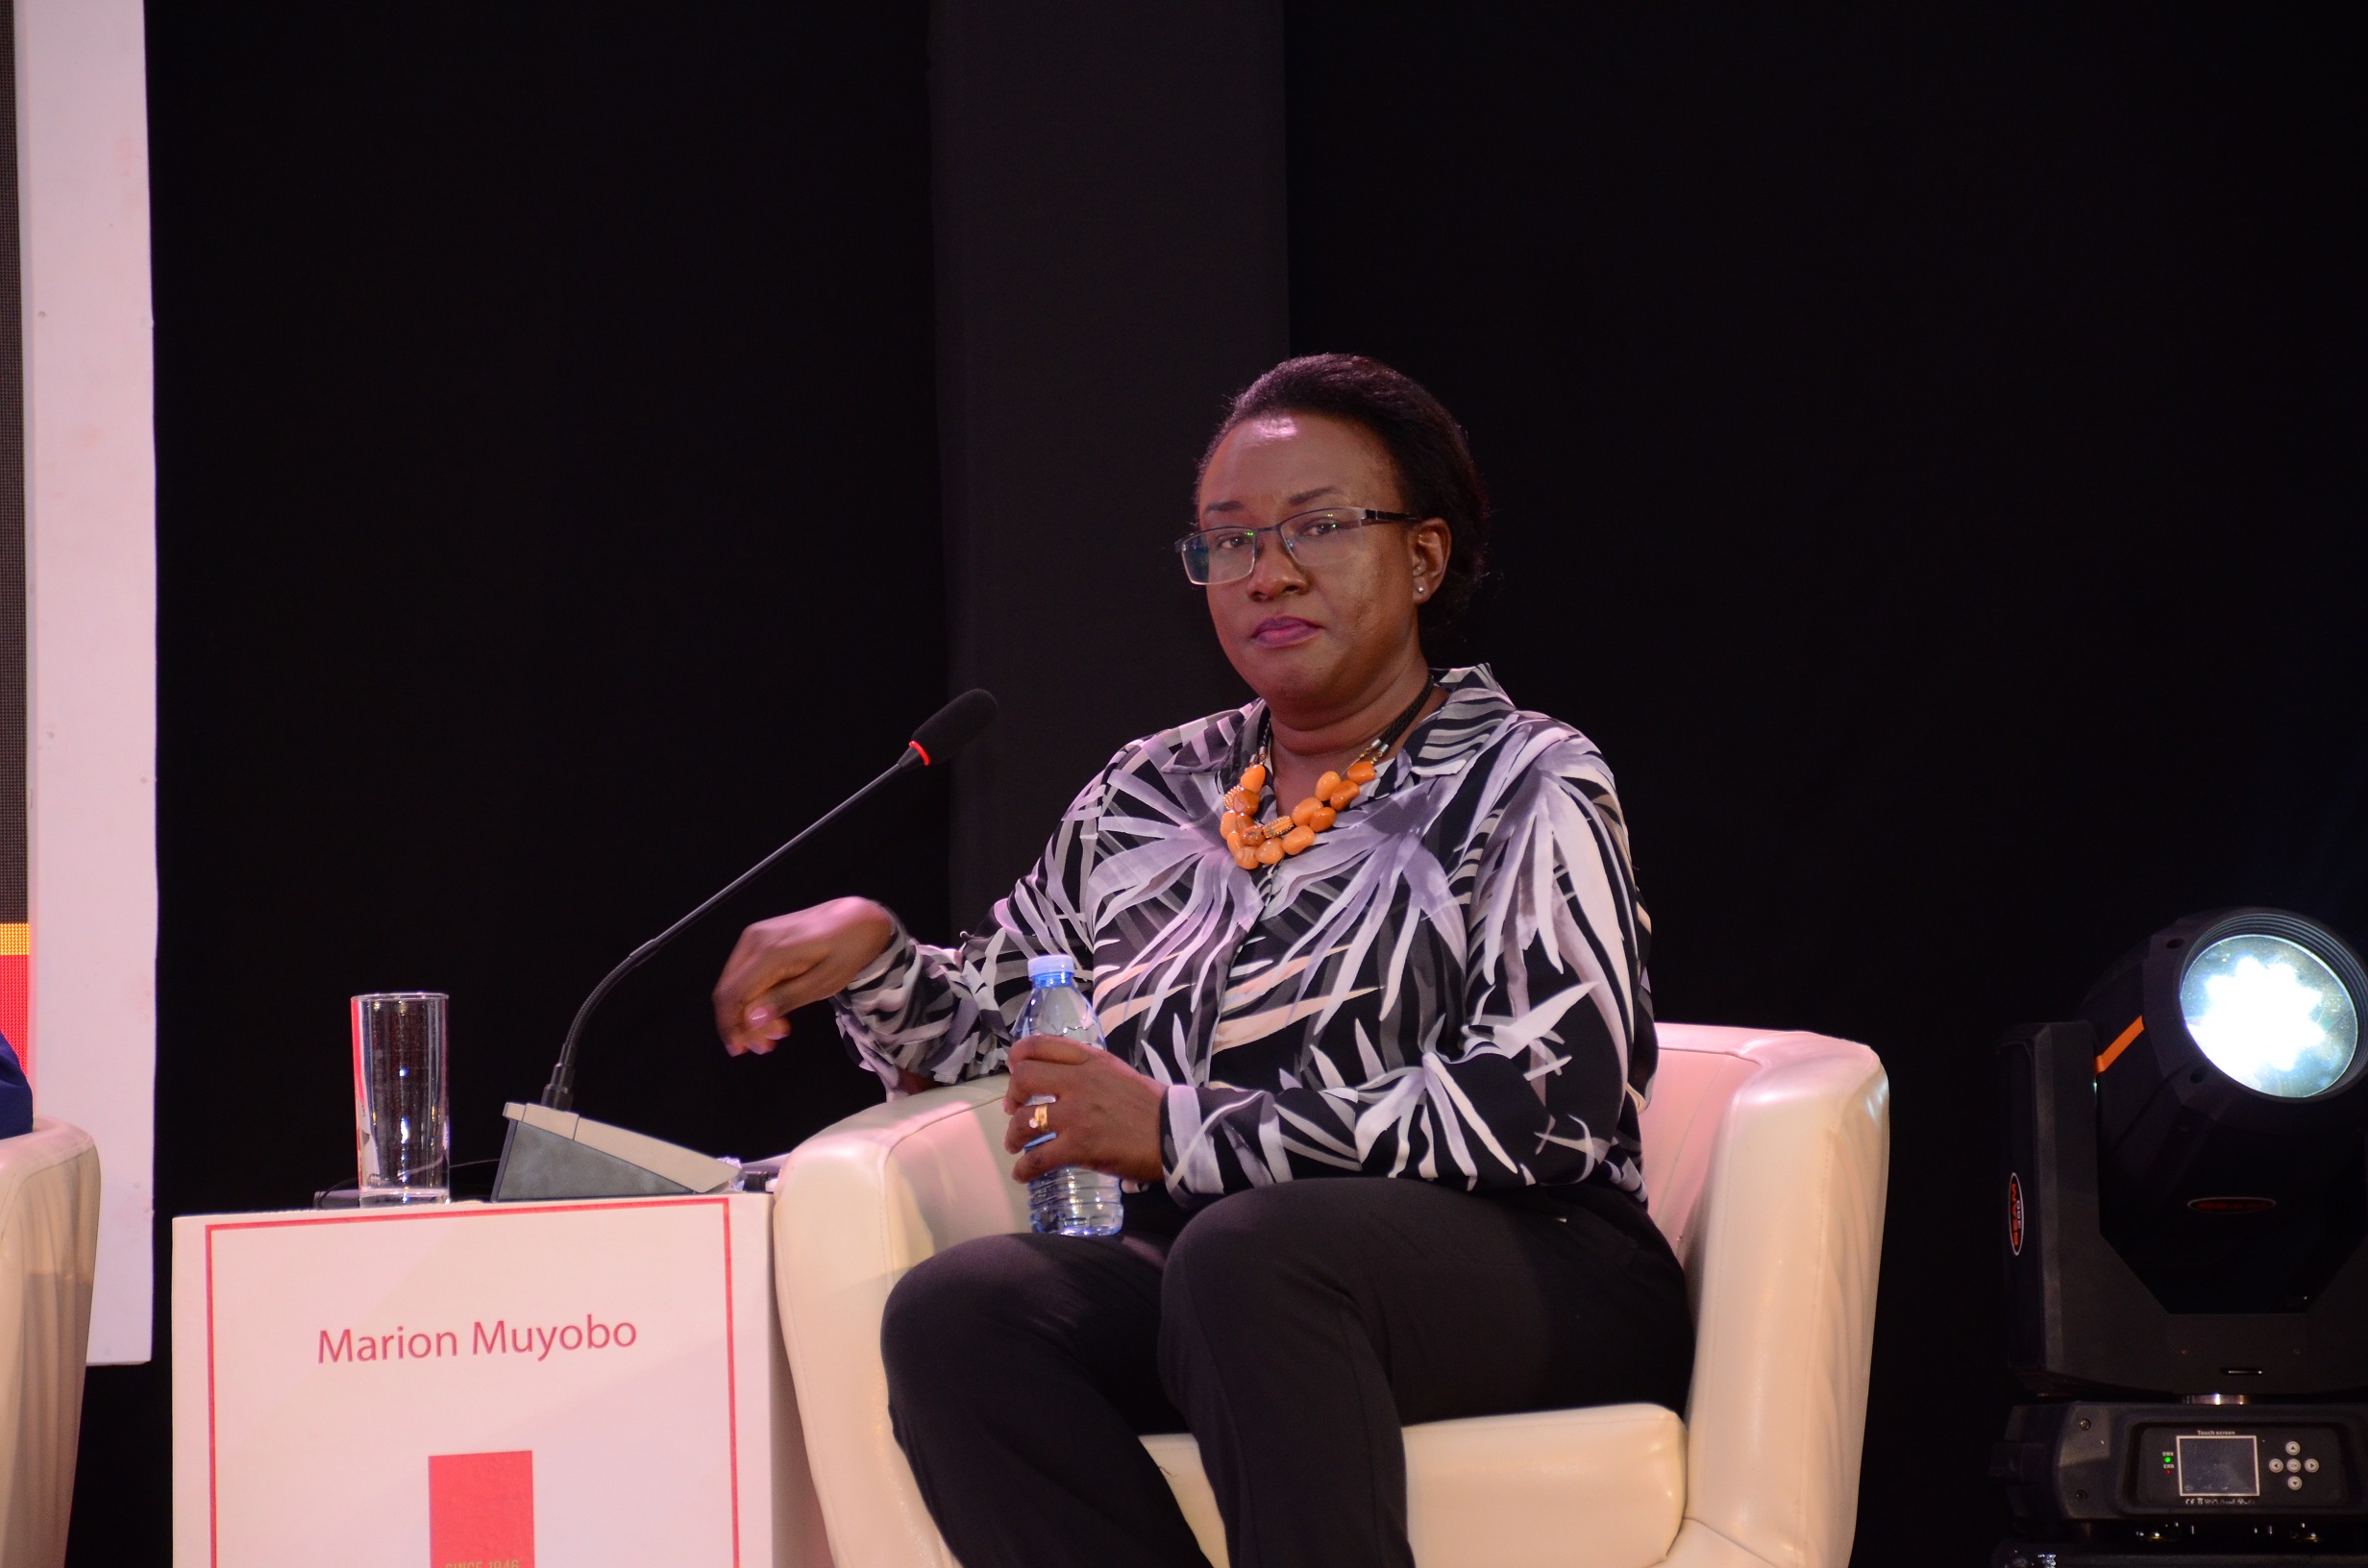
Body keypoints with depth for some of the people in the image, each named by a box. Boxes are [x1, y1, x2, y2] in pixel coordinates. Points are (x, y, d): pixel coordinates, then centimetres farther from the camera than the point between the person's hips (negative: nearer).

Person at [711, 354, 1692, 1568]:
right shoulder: (1150, 798, 21)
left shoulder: (1523, 786, 4)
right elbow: (980, 1016, 31)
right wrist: (869, 950, 7)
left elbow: (1547, 1103, -11)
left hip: (1534, 1275, -5)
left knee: (1248, 1249, -38)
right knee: (951, 1311, -28)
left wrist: (1181, 1137, -12)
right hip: (1202, 1290, 5)